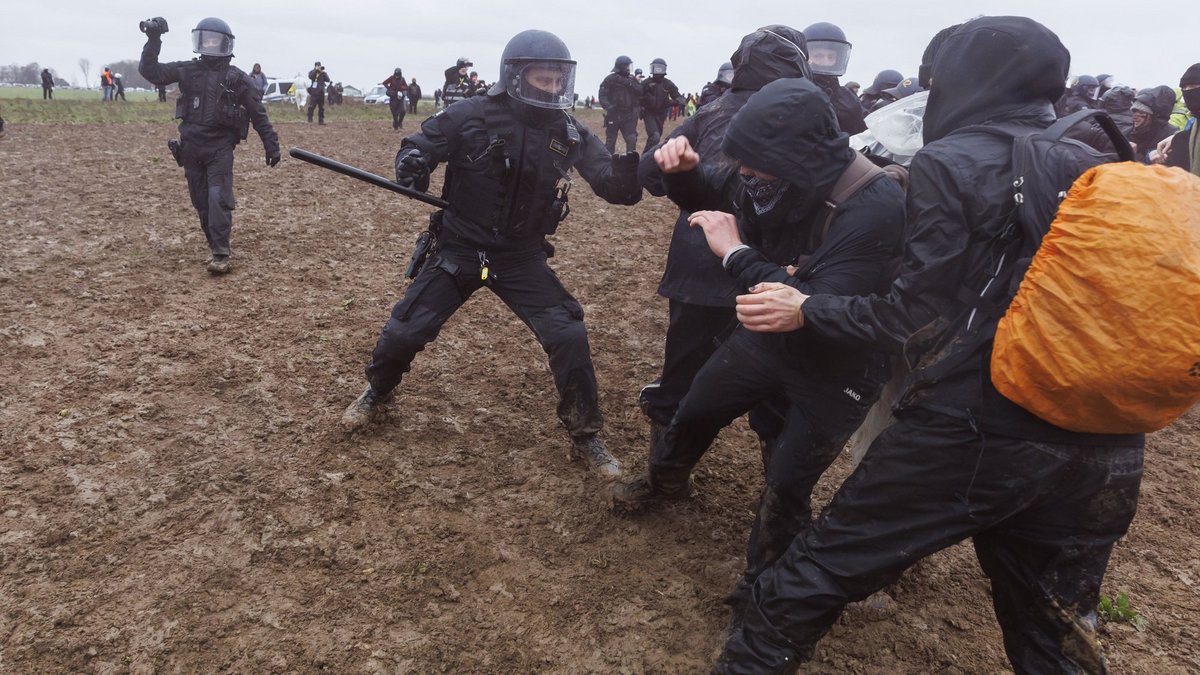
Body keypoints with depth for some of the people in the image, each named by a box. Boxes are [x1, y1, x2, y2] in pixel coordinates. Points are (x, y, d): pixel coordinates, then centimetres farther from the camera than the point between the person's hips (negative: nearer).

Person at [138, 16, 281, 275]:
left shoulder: (236, 78, -1)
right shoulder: (187, 70, 7)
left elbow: (258, 114, 1)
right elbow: (149, 71, 2)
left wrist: (271, 145, -3)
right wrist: (153, 39, -7)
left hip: (220, 148, -4)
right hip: (191, 147, 4)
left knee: (218, 200, -13)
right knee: (201, 202, 9)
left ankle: (221, 255, -13)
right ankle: (216, 246, 22)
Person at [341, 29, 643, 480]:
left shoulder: (569, 133, -5)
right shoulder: (470, 116, -12)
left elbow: (614, 185, -8)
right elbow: (416, 148, -2)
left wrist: (639, 168, -31)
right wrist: (413, 169, -26)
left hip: (522, 258, 1)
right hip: (458, 249, -1)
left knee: (569, 335, -11)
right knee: (404, 330, 0)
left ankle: (585, 435, 9)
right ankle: (377, 394, 35)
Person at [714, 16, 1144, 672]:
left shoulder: (950, 163, -6)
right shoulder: (1099, 165, 12)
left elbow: (913, 317, -8)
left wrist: (806, 310, 3)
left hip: (972, 429, -7)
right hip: (1102, 441, 7)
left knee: (818, 572, 9)